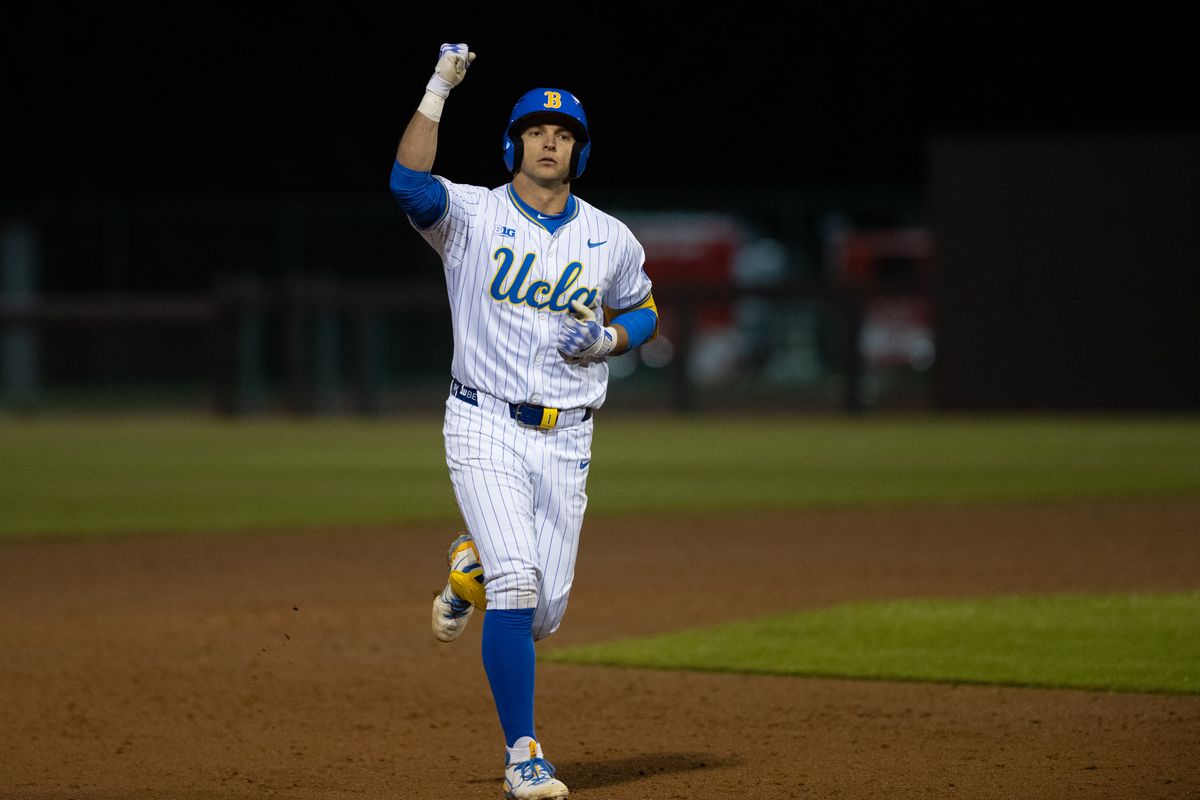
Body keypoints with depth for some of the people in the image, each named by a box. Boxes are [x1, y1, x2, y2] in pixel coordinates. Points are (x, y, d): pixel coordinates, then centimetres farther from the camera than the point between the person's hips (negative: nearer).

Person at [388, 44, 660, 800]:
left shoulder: (612, 239, 6)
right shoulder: (472, 215, -4)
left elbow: (644, 312, 20)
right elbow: (409, 184, -24)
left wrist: (607, 340, -3)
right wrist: (437, 90, -25)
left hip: (566, 440, 4)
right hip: (485, 429, -4)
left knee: (543, 616, 4)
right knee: (517, 587, -21)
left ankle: (473, 566, 40)